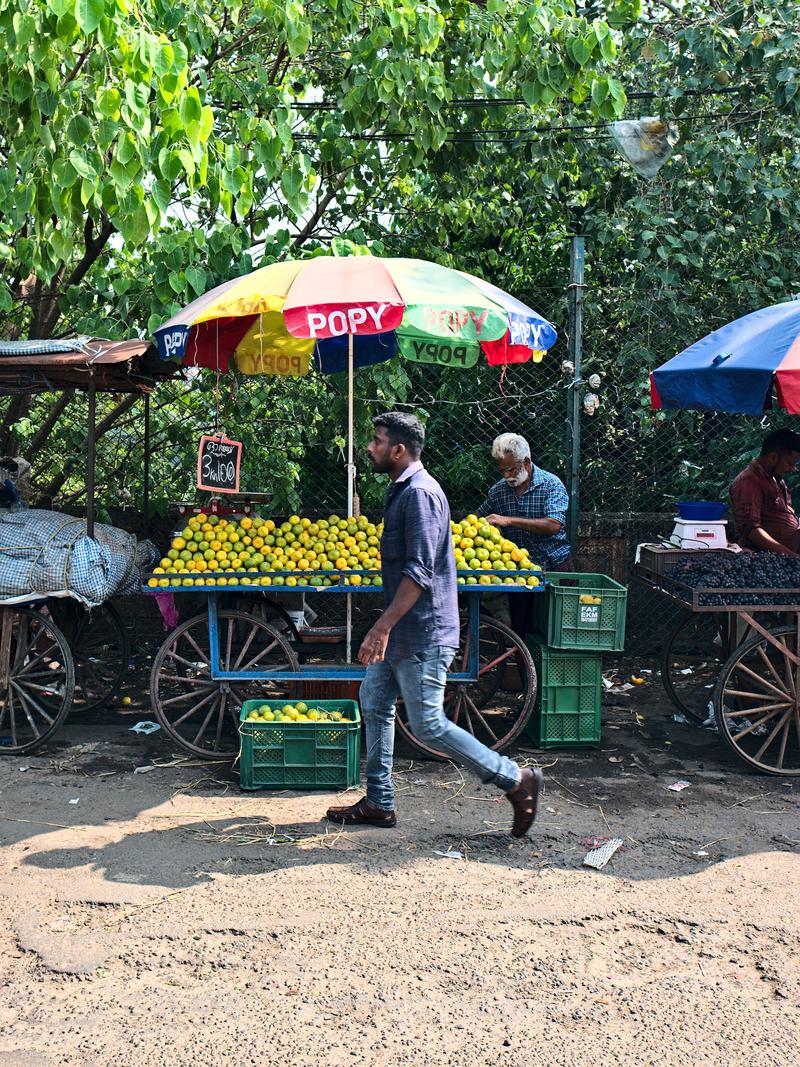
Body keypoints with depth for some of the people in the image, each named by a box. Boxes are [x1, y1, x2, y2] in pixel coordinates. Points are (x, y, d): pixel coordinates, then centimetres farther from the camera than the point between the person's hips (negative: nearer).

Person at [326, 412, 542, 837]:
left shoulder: (420, 493, -19)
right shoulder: (401, 490, 13)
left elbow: (420, 571, -26)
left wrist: (382, 627, -29)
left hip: (422, 633, -11)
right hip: (401, 631, 11)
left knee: (428, 725, -5)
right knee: (374, 703, 14)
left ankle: (516, 781, 5)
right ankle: (379, 803, 25)